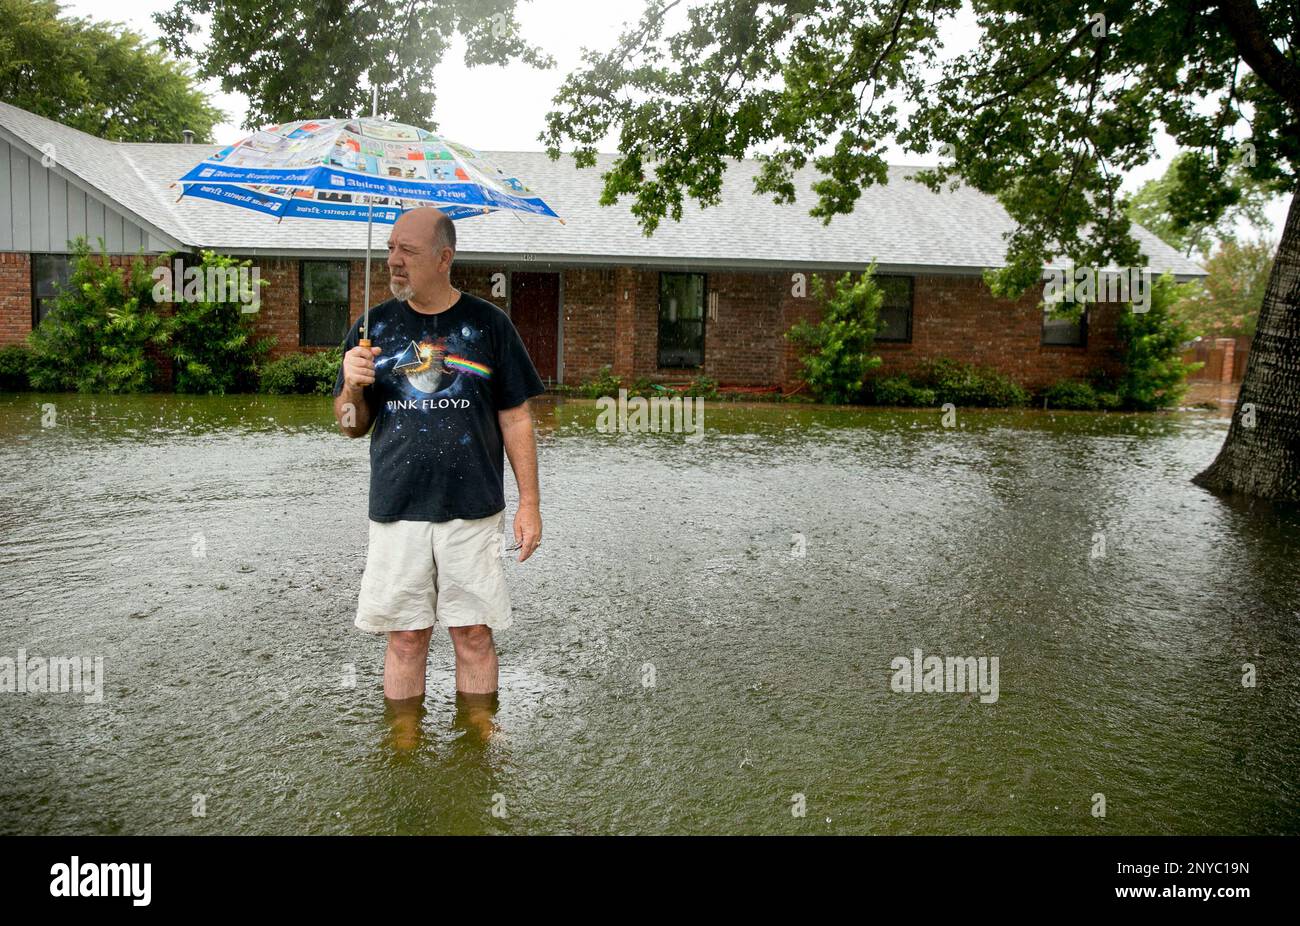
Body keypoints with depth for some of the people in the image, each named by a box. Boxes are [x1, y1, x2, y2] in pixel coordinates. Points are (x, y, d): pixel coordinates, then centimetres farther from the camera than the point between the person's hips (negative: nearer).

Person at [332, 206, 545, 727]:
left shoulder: (488, 324, 2)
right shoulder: (372, 327, 6)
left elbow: (516, 419, 3)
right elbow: (352, 427, 11)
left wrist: (529, 502, -2)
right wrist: (352, 388, -11)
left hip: (473, 510, -1)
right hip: (396, 510, 2)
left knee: (474, 636, 6)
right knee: (405, 639, 7)